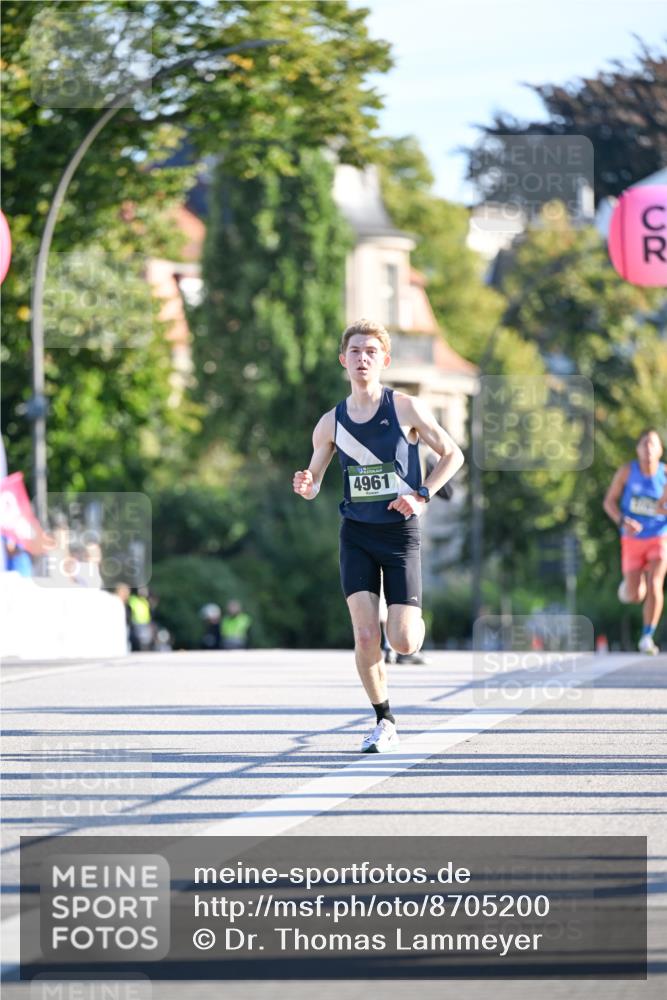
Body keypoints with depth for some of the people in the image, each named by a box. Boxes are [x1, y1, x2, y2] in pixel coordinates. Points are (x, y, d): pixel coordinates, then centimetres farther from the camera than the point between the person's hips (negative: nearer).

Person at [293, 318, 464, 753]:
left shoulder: (406, 408, -5)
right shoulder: (331, 423, 3)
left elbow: (453, 454, 5)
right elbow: (313, 485, 11)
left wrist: (422, 496, -8)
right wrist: (305, 486, -14)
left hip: (401, 532, -2)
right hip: (356, 534, 2)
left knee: (404, 643, -9)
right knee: (365, 637, -12)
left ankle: (414, 618, 29)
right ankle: (385, 721, 6)